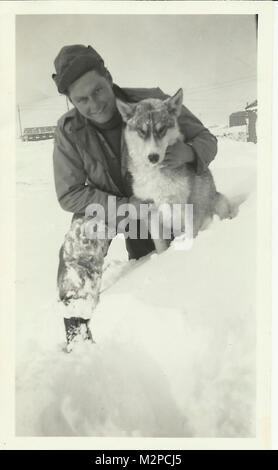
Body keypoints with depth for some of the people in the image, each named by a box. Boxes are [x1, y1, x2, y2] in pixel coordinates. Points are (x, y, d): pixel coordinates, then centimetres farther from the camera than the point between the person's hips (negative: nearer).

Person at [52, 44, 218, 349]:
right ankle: (78, 338, -9)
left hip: (149, 204, 2)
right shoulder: (69, 130, -22)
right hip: (103, 205, -1)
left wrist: (189, 152, -41)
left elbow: (206, 139, -15)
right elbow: (69, 195, -19)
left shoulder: (151, 102, -24)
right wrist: (123, 206, -31)